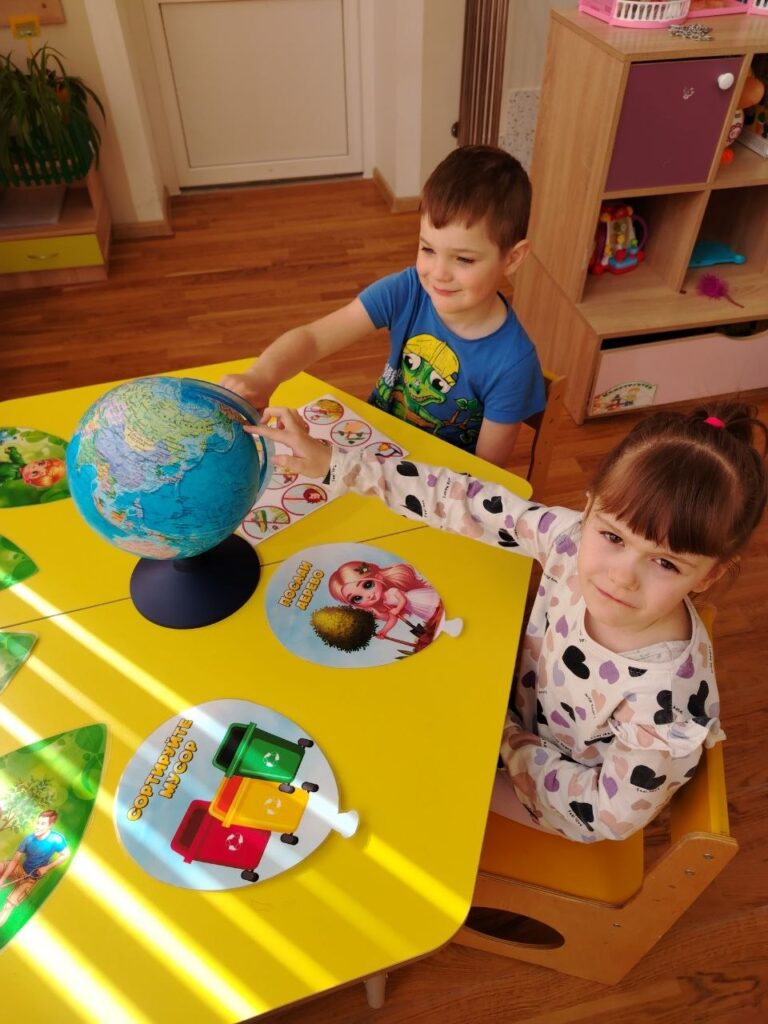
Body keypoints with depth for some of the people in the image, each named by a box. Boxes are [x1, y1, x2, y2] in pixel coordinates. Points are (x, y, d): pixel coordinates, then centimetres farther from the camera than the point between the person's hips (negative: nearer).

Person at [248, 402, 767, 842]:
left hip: (564, 803, -4)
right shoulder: (573, 537, -30)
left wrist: (503, 734, -21)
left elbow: (611, 815, -25)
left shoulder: (667, 695, -39)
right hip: (525, 704, 4)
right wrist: (329, 460, -24)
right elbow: (468, 503, -24)